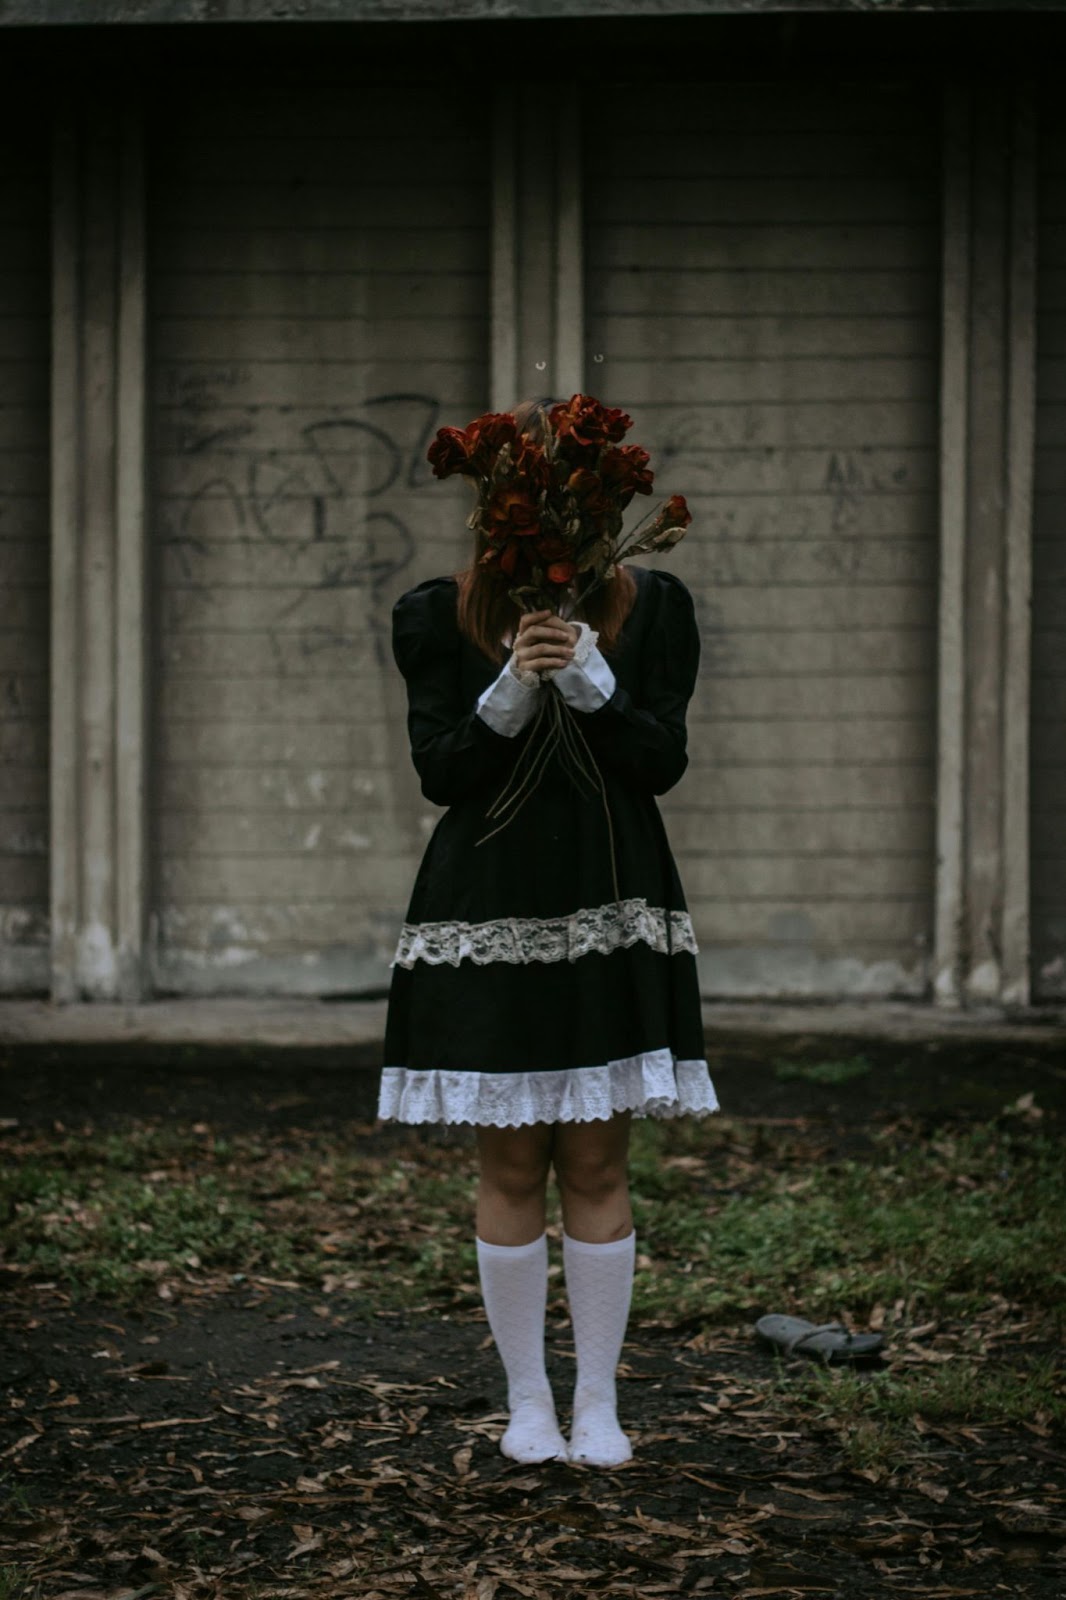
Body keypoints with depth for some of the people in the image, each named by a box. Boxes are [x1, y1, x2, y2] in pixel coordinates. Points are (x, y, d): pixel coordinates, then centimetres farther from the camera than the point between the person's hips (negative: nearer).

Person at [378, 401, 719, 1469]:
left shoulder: (652, 608, 4)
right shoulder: (437, 618, 2)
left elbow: (662, 763, -3)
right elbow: (440, 772, -3)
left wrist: (590, 680, -18)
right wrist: (511, 693, -19)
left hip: (612, 906, 0)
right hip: (486, 907, 0)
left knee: (597, 1164, 2)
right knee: (511, 1167, 3)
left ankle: (597, 1402, 11)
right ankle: (526, 1402, 14)